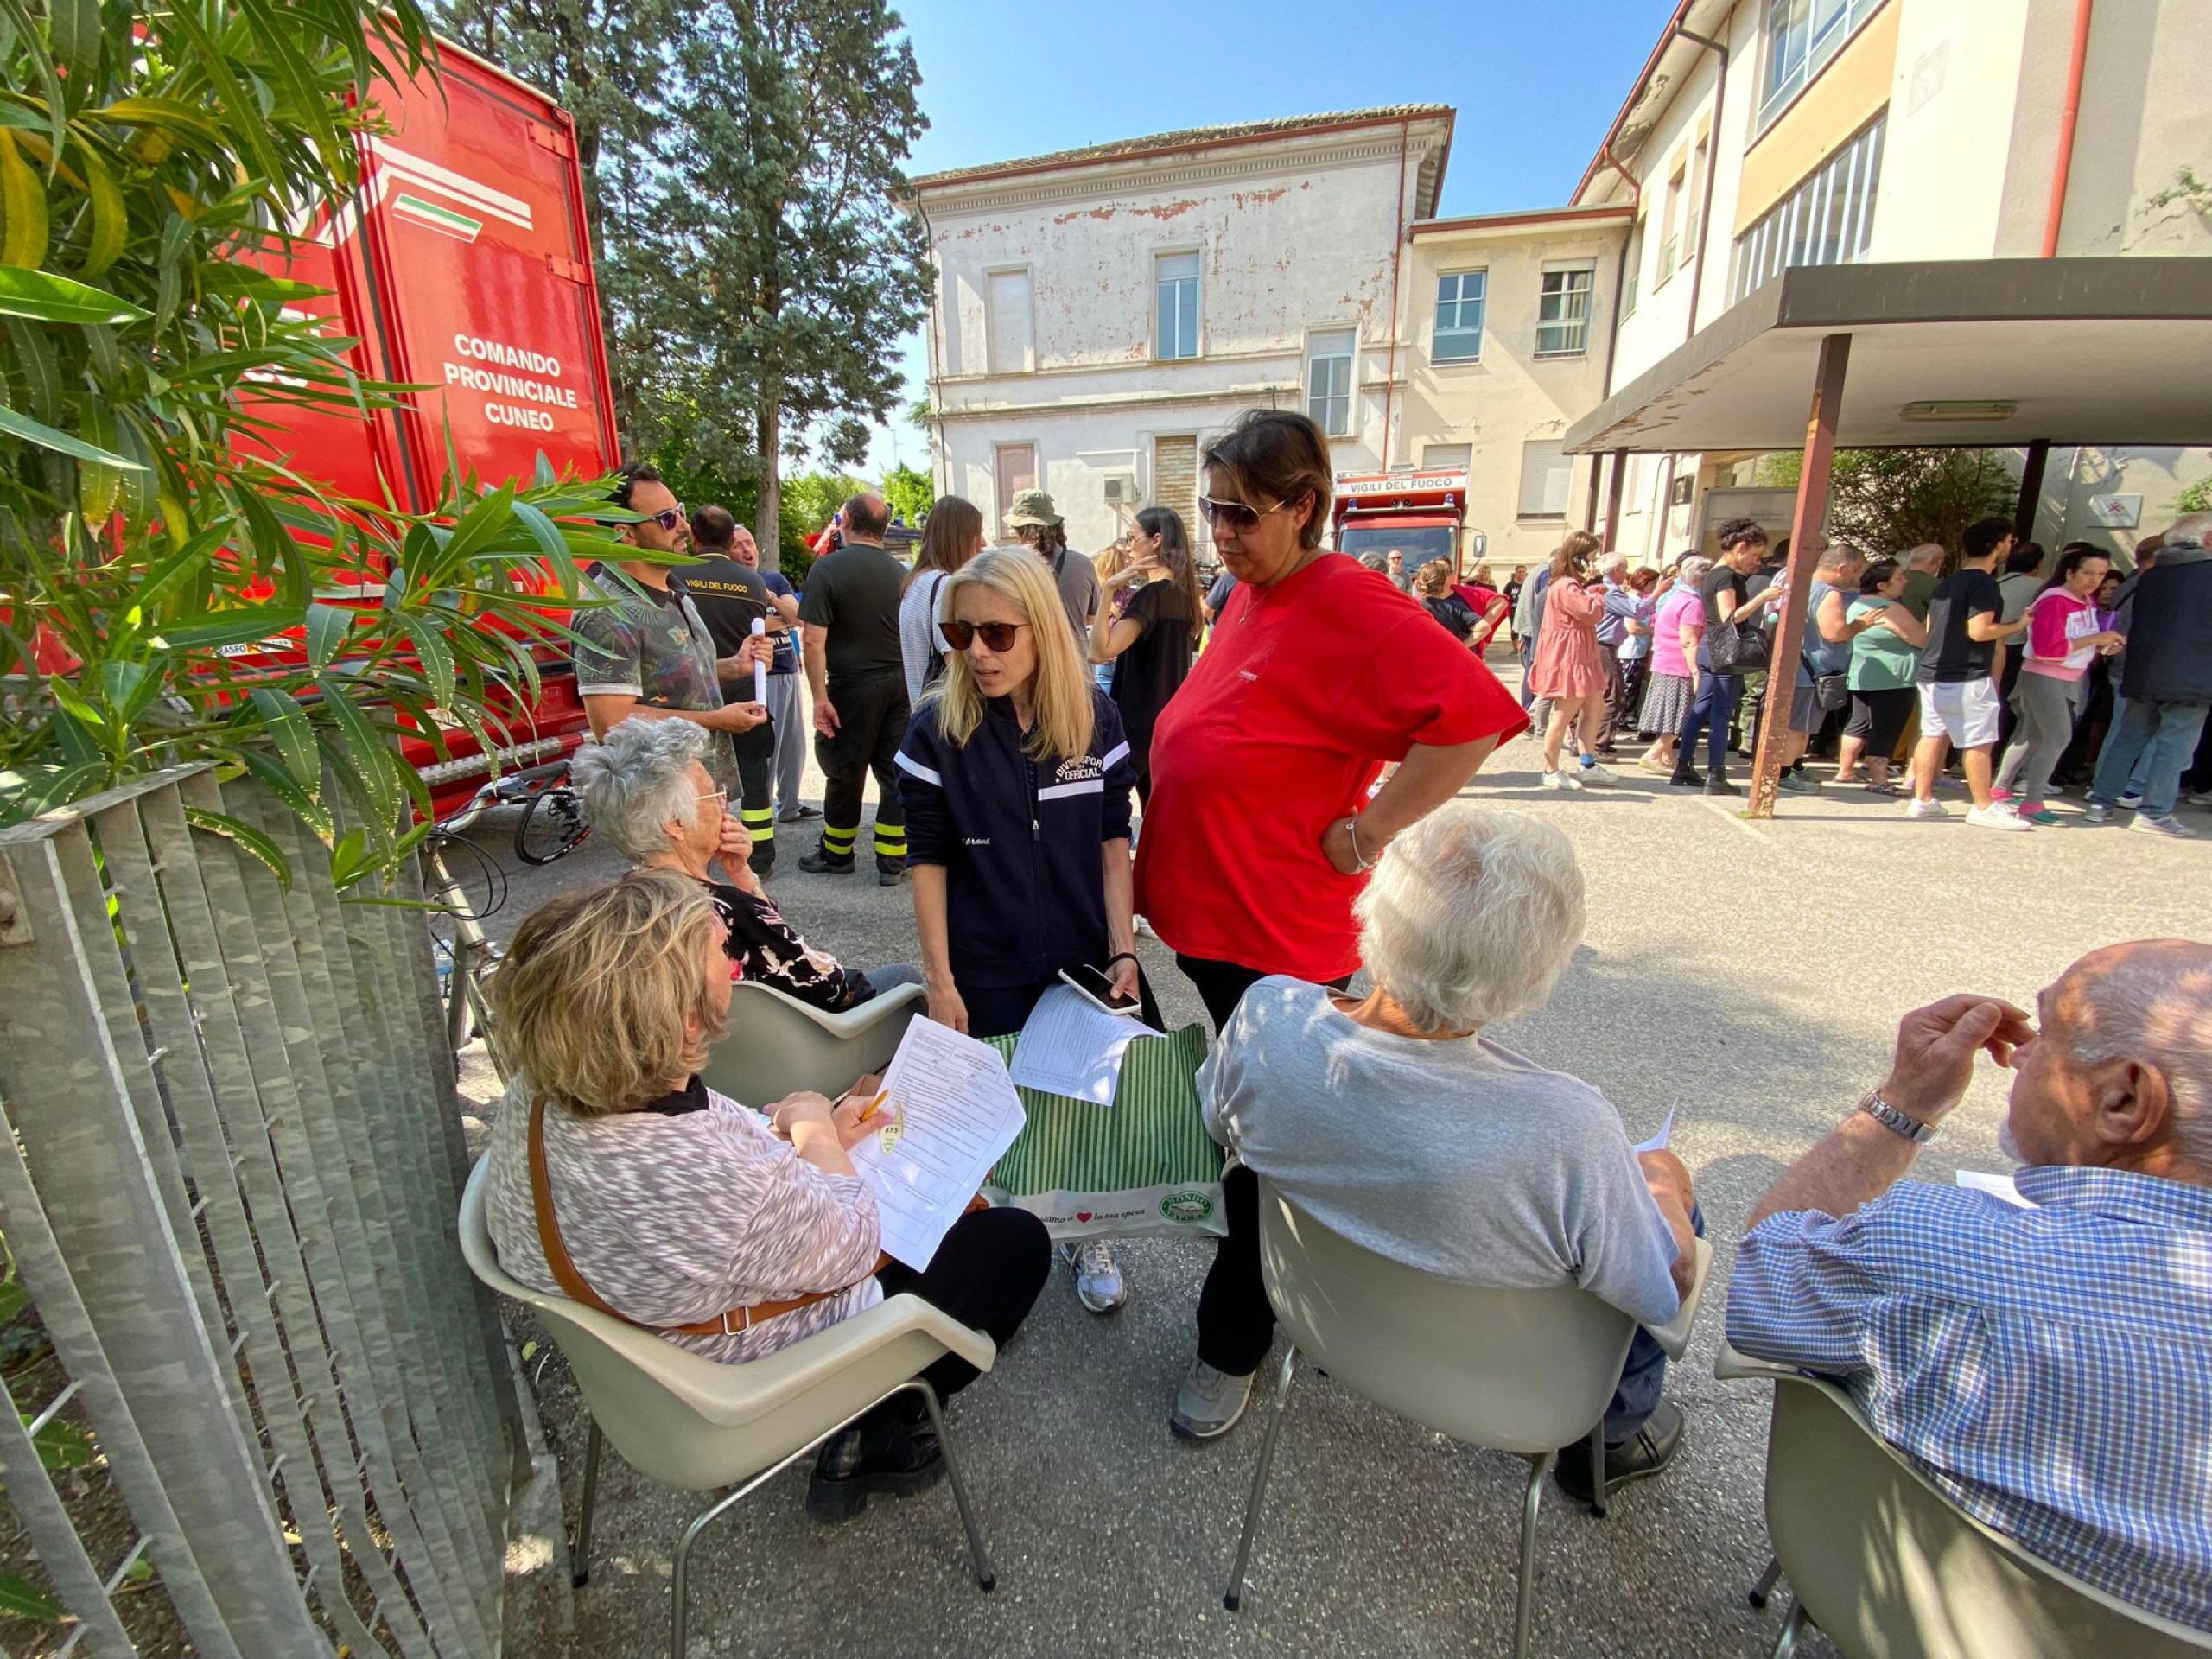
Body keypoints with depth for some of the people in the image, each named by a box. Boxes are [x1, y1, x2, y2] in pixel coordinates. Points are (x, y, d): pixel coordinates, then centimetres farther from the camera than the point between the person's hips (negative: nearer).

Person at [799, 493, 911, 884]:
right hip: (901, 683, 4)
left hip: (854, 686, -4)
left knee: (845, 771, 9)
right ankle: (892, 861, 12)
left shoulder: (827, 568, -8)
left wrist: (820, 697, -11)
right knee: (895, 773, 7)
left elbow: (814, 640, -14)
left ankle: (837, 853, 25)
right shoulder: (901, 572, 5)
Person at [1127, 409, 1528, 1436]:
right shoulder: (1248, 595, 9)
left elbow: (1476, 714, -27)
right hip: (1207, 910, 9)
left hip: (1278, 935, -9)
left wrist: (1369, 830, -22)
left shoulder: (1352, 607, -18)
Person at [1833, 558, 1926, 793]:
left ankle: (1845, 771, 20)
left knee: (1860, 724, 16)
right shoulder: (1891, 609, -17)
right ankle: (1878, 781, -4)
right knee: (1885, 731, -5)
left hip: (1861, 676, 9)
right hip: (1892, 680, -9)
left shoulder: (1857, 605, 11)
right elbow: (1923, 639, -14)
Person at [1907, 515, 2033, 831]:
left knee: (1933, 735, 11)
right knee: (1978, 743, 0)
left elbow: (1929, 628, 20)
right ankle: (1984, 807, 7)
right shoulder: (1983, 583, -13)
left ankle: (1922, 799, 13)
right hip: (1967, 678, -9)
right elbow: (1979, 630, -20)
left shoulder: (1947, 583, 14)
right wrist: (2017, 626, -5)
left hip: (1932, 672, 9)